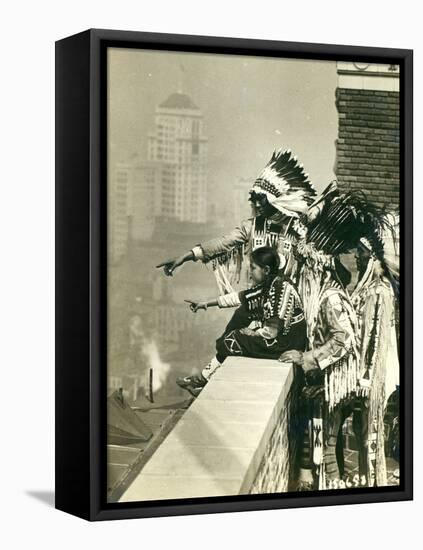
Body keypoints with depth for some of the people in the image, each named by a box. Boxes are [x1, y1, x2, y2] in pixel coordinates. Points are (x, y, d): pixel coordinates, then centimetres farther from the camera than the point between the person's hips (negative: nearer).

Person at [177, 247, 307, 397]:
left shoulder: (281, 287, -23)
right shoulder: (267, 285, 4)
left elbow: (271, 332, -25)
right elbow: (238, 297, 12)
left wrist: (252, 333, -8)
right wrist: (206, 304, 13)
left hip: (286, 344, -9)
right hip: (280, 338, 9)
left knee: (230, 342, -3)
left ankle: (203, 379, 16)